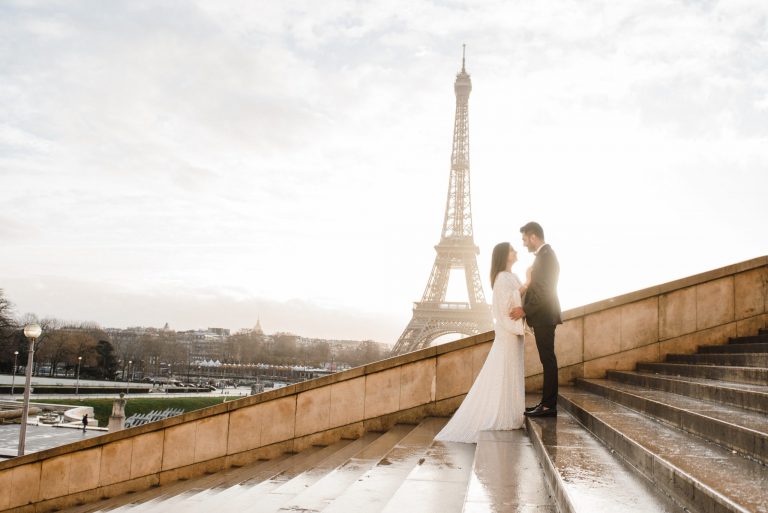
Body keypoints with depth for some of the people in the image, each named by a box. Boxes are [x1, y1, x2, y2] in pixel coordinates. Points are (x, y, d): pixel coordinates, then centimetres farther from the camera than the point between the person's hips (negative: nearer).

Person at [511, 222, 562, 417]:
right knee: (547, 359, 11)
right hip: (542, 317, 10)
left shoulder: (546, 256, -15)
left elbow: (545, 291, -21)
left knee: (548, 359, -6)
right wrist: (525, 308, 12)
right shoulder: (544, 254, 16)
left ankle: (549, 406, -1)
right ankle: (547, 403, 17)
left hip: (544, 317, -10)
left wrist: (525, 310, -19)